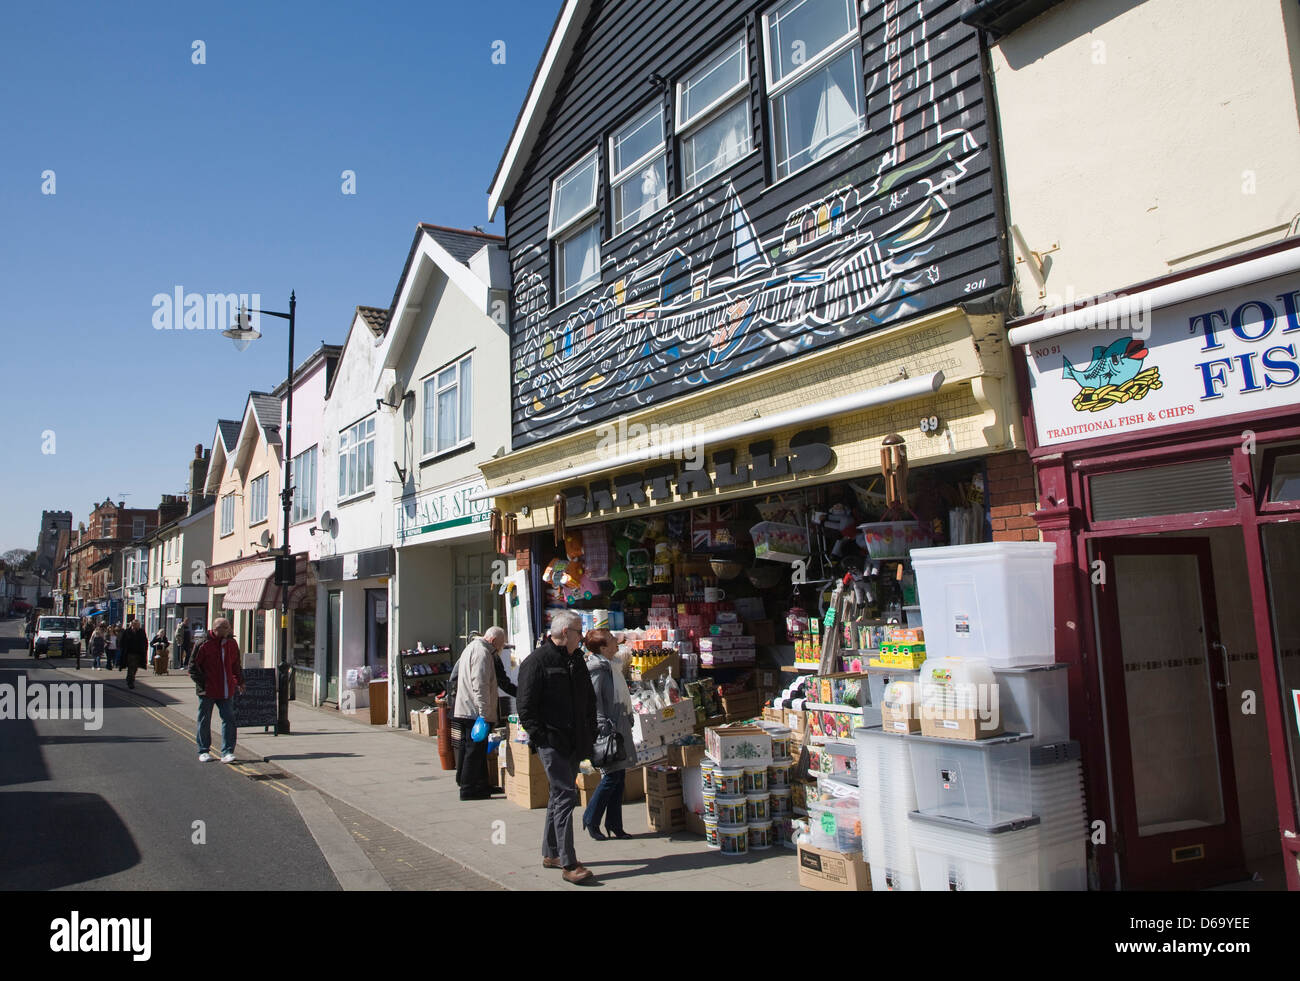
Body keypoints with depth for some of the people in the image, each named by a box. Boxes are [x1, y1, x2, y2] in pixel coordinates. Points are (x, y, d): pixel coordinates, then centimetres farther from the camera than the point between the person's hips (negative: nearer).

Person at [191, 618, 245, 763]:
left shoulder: (231, 644, 6)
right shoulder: (204, 644, -9)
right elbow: (193, 666, -4)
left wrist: (239, 681, 15)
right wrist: (202, 684, -9)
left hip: (226, 691, 3)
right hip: (207, 691, -3)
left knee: (229, 720, -2)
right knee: (204, 721, 9)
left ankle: (227, 752, 1)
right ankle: (204, 751, 23)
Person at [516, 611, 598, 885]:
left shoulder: (576, 660, 14)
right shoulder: (537, 661, -10)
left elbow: (589, 700, 21)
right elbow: (526, 706, -12)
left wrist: (590, 734, 13)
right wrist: (540, 737, -16)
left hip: (574, 743, 8)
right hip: (551, 743, -8)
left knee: (560, 795, 16)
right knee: (565, 796, -11)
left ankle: (550, 853, 29)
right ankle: (568, 864, -8)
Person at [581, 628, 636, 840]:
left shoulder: (613, 666, 14)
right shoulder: (598, 669, -15)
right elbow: (594, 702, -19)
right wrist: (604, 731, -22)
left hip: (620, 727, 9)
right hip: (607, 729, -9)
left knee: (619, 775, 10)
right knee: (611, 776, -6)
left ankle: (615, 825, 17)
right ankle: (591, 819, 10)